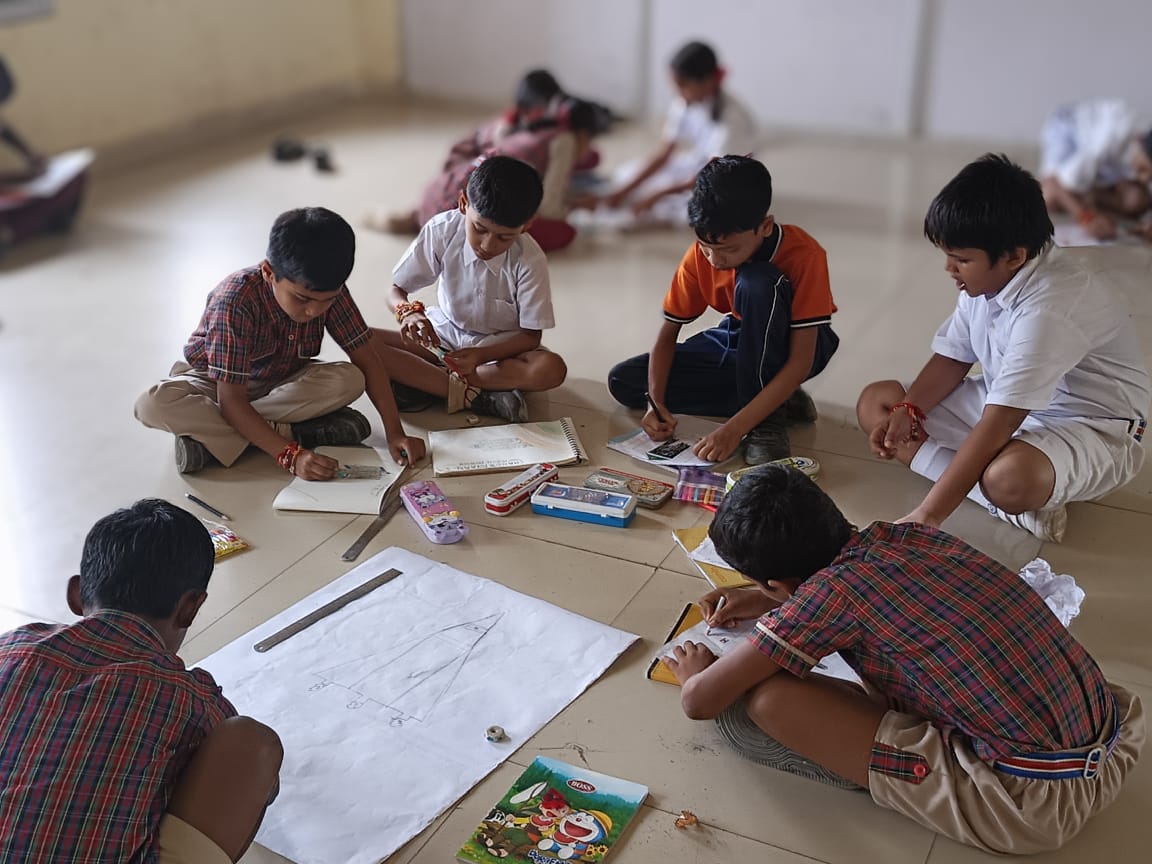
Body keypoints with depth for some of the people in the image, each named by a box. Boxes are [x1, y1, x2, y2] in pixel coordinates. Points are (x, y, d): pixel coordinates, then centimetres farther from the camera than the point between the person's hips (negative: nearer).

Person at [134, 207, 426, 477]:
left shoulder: (330, 291, -21)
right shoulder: (236, 301, -34)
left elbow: (367, 358, -13)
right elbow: (231, 401, -33)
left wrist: (394, 431, -25)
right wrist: (290, 455, -43)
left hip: (281, 381, 4)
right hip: (215, 381, -4)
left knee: (350, 380, -27)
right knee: (154, 405, -34)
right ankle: (294, 432, -31)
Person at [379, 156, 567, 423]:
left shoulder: (530, 260, -22)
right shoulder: (441, 231, -17)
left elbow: (531, 335, -15)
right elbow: (396, 291, -7)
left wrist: (481, 355, -32)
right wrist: (409, 312, -32)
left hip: (501, 345, -1)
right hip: (444, 333, 2)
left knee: (552, 369, -35)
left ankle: (419, 380, -26)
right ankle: (473, 396, -27)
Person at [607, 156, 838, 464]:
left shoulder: (803, 255, -30)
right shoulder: (699, 256, -17)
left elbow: (801, 362, -32)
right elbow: (668, 332, -8)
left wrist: (736, 427, -39)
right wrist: (655, 401, -26)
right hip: (738, 341, 6)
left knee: (757, 282, -37)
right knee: (623, 381, -11)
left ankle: (768, 418, -21)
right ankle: (776, 403, -8)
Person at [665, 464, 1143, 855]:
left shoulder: (831, 592, -14)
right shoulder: (914, 535, 5)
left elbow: (699, 701, -5)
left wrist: (695, 672, 18)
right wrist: (769, 604, 36)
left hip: (1031, 803, -8)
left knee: (763, 698, -13)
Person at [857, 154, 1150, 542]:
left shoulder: (1052, 306, -32)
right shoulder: (986, 277, -7)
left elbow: (994, 429, -36)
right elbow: (952, 358, 6)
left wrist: (925, 518, -37)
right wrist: (907, 411, -14)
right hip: (1007, 406, 10)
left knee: (1010, 477, -45)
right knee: (875, 401, -2)